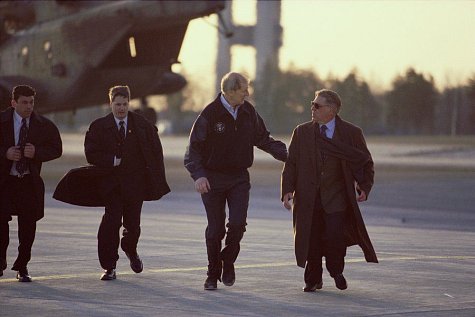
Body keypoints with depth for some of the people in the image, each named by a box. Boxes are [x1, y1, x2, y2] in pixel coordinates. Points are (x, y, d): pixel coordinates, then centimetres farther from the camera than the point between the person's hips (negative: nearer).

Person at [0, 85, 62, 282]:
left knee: (28, 225, 2)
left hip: (30, 182, 1)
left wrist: (36, 152, -14)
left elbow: (56, 149, 4)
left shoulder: (44, 125, 1)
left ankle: (22, 267, 13)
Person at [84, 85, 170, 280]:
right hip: (111, 184, -1)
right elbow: (91, 154, -3)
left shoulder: (143, 125, 4)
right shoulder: (99, 127, 1)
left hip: (135, 183, 1)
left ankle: (130, 250, 41)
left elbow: (156, 153, 6)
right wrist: (113, 161, -15)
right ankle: (109, 267, 0)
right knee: (111, 223, -9)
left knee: (133, 224, 7)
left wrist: (156, 180, 0)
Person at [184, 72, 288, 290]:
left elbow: (263, 139, 14)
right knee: (215, 229, 1)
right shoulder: (210, 114, -12)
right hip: (213, 179, -3)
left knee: (238, 223, -14)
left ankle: (228, 261, 11)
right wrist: (198, 175, -26)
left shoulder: (248, 112, 2)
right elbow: (194, 149, -11)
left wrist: (286, 154, 0)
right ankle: (213, 274, 16)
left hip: (239, 178, 3)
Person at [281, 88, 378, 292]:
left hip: (336, 198, -2)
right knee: (311, 239, 3)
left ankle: (336, 271, 16)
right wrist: (287, 189, -6)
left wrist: (364, 187, -4)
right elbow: (291, 164, 7)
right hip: (308, 197, 2)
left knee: (335, 236, -13)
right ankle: (313, 280, 22)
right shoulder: (301, 133, 7)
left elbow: (366, 162, 10)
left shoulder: (351, 133, 2)